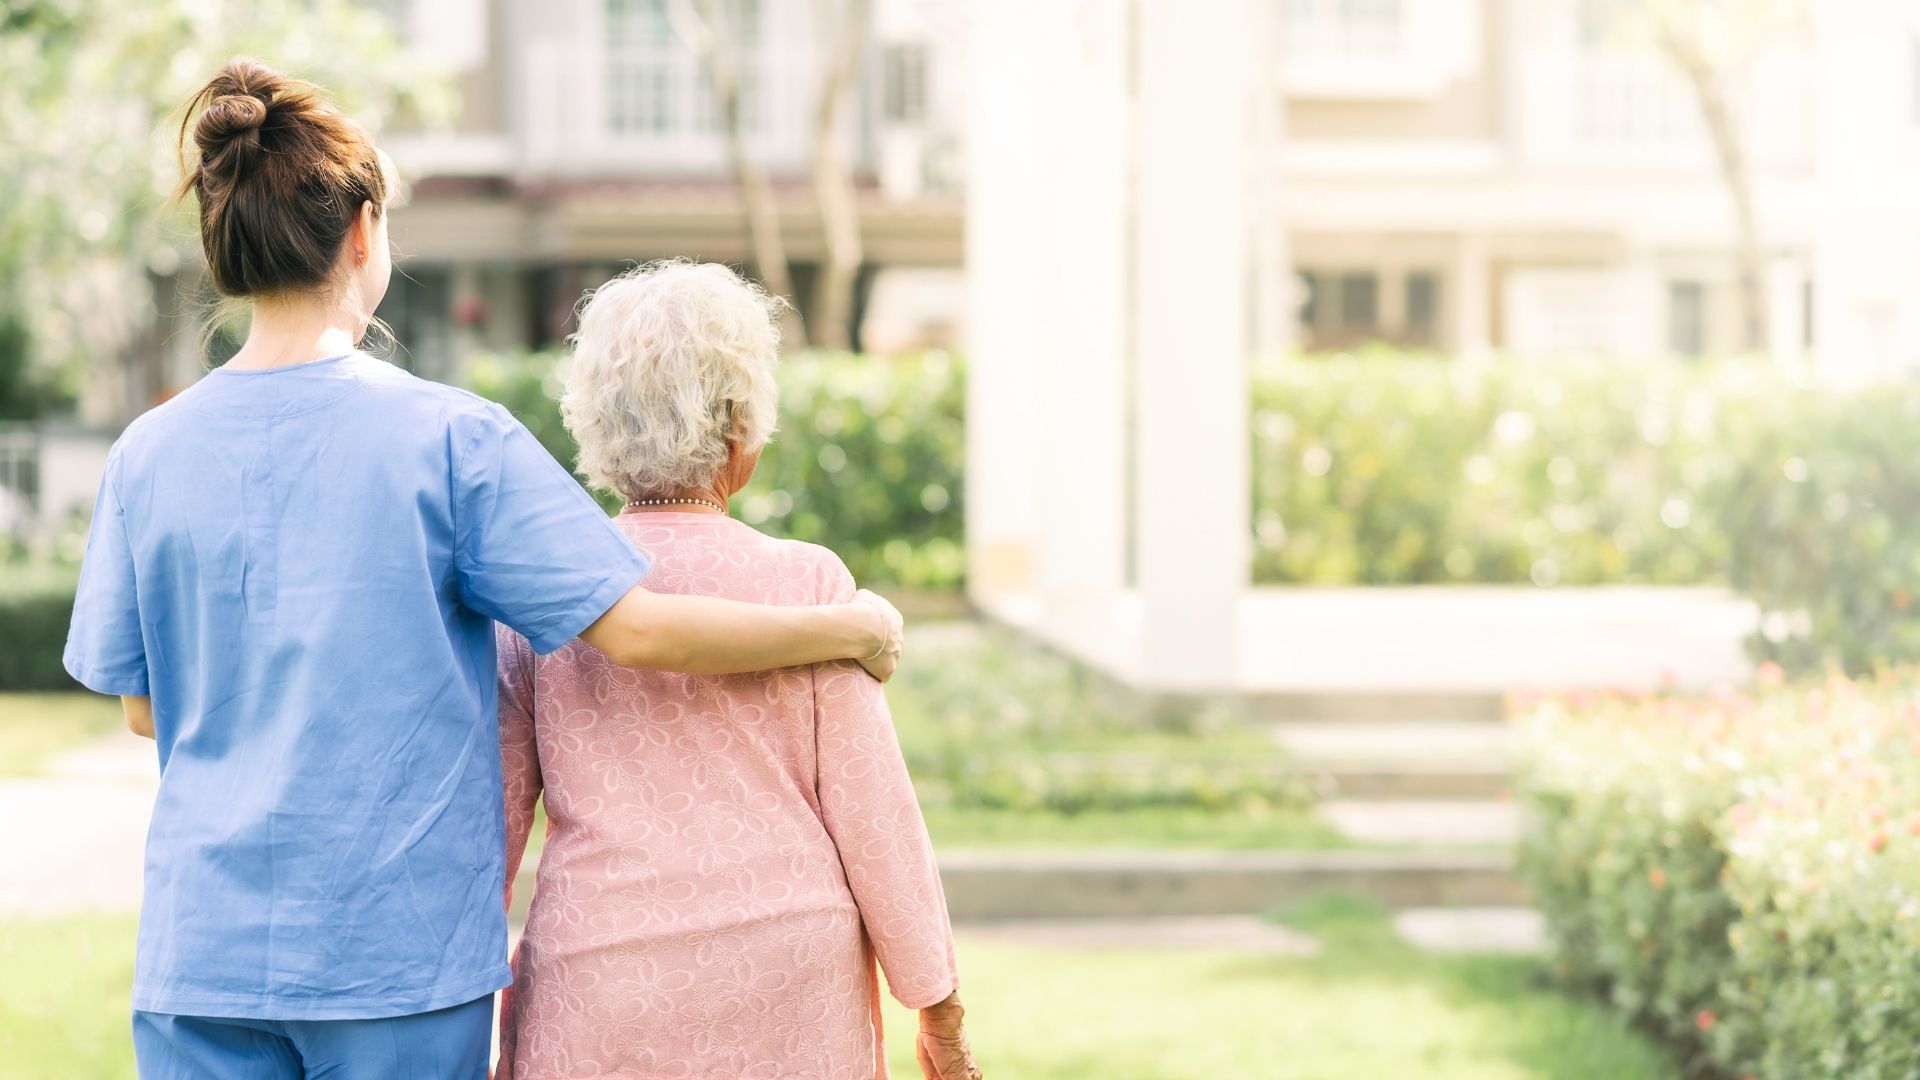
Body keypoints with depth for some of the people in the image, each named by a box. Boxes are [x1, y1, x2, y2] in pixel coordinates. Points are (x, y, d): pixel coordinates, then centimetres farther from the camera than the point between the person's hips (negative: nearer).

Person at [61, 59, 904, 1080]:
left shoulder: (147, 453, 1)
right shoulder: (451, 438, -9)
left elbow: (142, 705, 10)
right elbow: (637, 628, -11)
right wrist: (850, 628, 2)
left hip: (201, 952, 3)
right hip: (402, 953, -3)